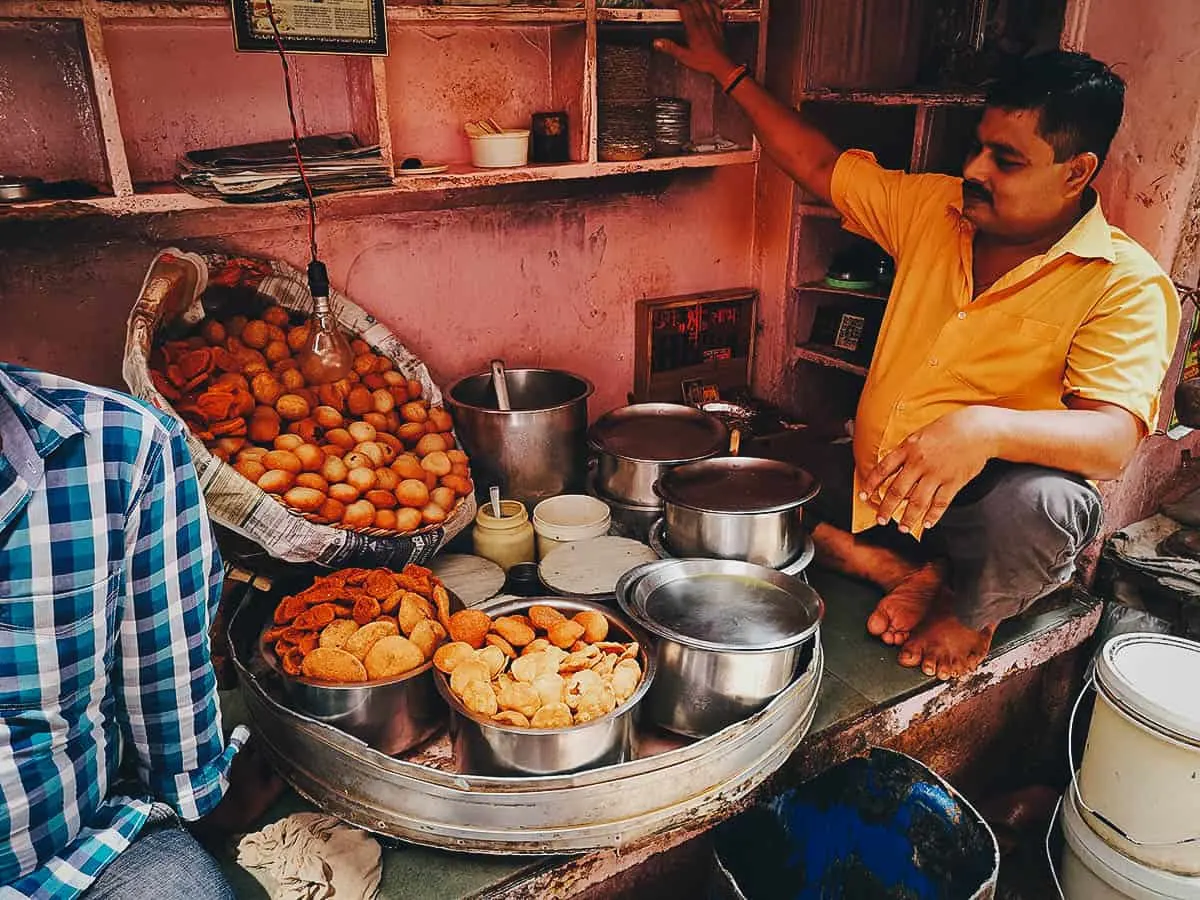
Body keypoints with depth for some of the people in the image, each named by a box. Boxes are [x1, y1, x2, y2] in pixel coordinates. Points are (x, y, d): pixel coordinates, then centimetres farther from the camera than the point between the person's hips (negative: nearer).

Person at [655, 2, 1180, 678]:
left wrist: (985, 428, -46)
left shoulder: (1127, 284, -13)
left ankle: (967, 608, -5)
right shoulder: (936, 207, 5)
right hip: (872, 492, 6)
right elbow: (819, 166, 13)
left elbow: (1113, 440, -26)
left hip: (977, 513, -5)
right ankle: (909, 572, -3)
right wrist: (728, 72, 15)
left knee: (1039, 502, -39)